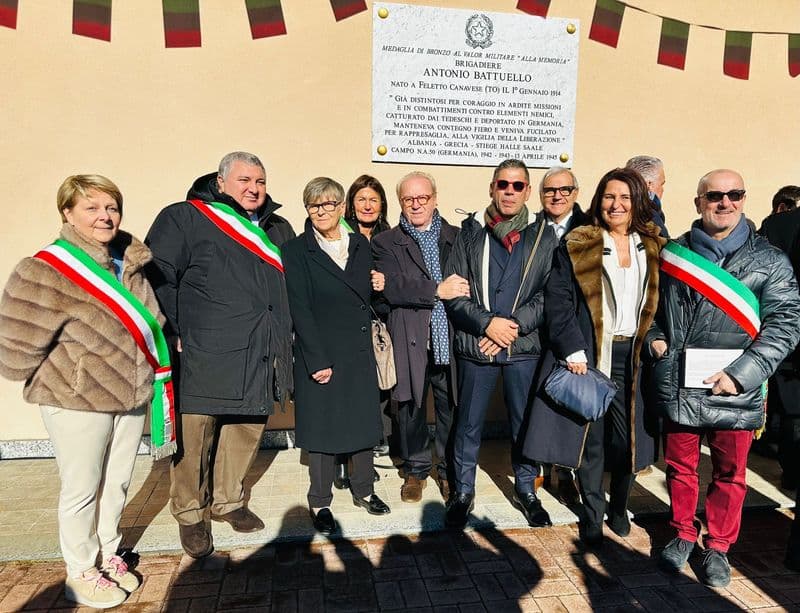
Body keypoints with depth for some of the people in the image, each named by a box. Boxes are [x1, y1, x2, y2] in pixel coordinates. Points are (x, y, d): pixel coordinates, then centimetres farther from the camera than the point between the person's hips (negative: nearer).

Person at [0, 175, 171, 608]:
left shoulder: (130, 263, 3)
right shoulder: (47, 271, -18)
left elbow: (148, 325, 16)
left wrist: (146, 376, 12)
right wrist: (60, 379, -3)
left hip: (130, 396, 6)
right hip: (76, 402, -6)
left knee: (116, 485, 18)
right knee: (82, 490, 9)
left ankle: (108, 557, 39)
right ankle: (80, 575, 30)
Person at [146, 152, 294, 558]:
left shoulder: (279, 230, 18)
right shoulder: (185, 219, -1)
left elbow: (290, 284, 26)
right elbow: (157, 276, -7)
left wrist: (284, 333, 17)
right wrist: (175, 332, -11)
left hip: (260, 356, 6)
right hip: (206, 356, -5)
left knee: (247, 430, 13)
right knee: (195, 436, 0)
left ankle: (227, 501, 33)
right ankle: (190, 513, 21)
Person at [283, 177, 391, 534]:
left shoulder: (360, 246, 8)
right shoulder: (296, 251, -6)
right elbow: (300, 310, -12)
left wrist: (379, 287, -4)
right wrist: (318, 362, -16)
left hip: (360, 351, 5)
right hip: (320, 354, -4)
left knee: (365, 421, 12)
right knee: (322, 426, 6)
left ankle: (363, 490, 32)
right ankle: (320, 502, 23)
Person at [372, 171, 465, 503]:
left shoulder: (457, 237, 12)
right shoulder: (386, 243, 4)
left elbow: (470, 283, 6)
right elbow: (393, 288, -12)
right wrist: (438, 290, -18)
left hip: (451, 339, 2)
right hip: (410, 342, -1)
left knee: (451, 409, 10)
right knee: (412, 408, 11)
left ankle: (449, 470, 31)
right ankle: (415, 470, 32)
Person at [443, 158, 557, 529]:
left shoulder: (544, 236, 3)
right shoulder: (471, 232, 1)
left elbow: (548, 295, -1)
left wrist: (513, 326, -13)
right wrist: (487, 323, -14)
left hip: (525, 347, 1)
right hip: (475, 346, 0)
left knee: (524, 423, 13)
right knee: (468, 424, 9)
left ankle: (526, 490, 33)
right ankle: (463, 492, 28)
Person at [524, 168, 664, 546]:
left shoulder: (654, 249, 9)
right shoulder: (577, 246, -1)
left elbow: (660, 303, 11)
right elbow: (557, 301, -6)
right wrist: (573, 350, -12)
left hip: (634, 358, 3)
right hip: (588, 356, -2)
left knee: (628, 437, 5)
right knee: (591, 437, 5)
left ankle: (619, 507, 31)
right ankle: (593, 514, 25)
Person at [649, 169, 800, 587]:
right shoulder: (672, 254, 4)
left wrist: (740, 374, -15)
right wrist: (654, 338, -2)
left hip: (734, 391, -1)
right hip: (678, 387, 1)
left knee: (730, 473, 13)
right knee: (680, 466, 15)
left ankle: (718, 547, 33)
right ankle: (683, 534, 36)